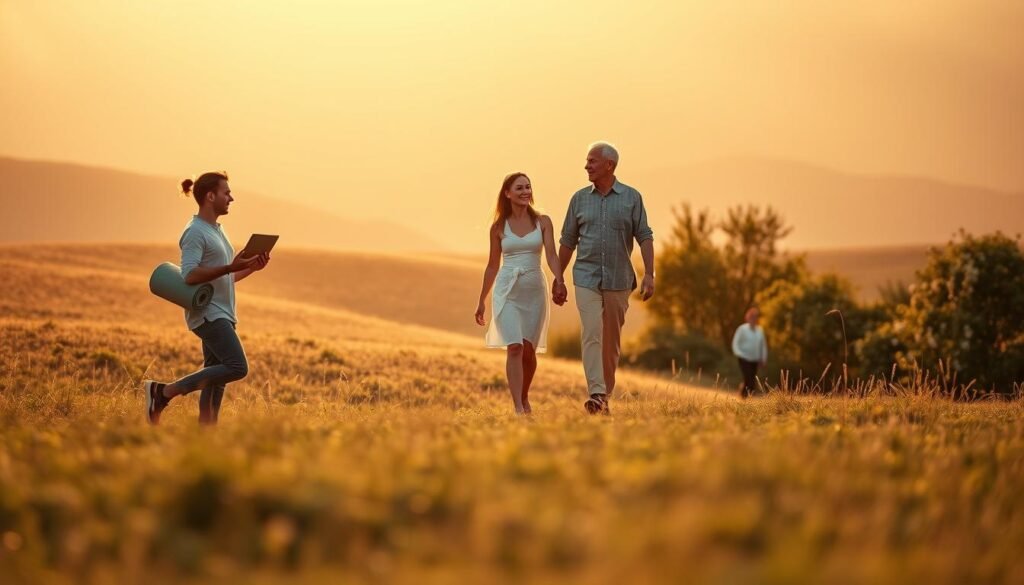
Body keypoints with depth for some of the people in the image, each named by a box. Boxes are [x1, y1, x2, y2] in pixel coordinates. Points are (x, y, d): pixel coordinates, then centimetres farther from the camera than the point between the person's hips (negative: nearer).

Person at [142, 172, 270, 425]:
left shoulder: (216, 231, 20)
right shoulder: (195, 232, -10)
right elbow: (189, 275, -22)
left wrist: (251, 268, 10)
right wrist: (230, 268, -27)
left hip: (222, 315, 10)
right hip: (207, 313, -10)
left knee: (216, 380, 5)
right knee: (237, 367, -19)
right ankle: (163, 391, -14)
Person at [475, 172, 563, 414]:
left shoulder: (542, 222, 3)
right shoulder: (499, 227, 4)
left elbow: (551, 254, -8)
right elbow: (493, 265, 11)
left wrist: (559, 281, -27)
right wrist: (481, 301, 12)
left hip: (534, 290, 1)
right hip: (507, 290, -1)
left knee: (529, 350, 7)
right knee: (514, 348, -14)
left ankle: (524, 398, 31)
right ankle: (518, 408, -16)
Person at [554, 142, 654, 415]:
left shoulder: (631, 197, 1)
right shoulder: (580, 198, 6)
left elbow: (645, 238, -1)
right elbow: (568, 242, 11)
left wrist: (649, 274, -12)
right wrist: (558, 280, 11)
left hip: (618, 280, 0)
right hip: (586, 277, 0)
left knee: (611, 341, 7)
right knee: (591, 334, -15)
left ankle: (606, 395, 19)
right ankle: (596, 394, -23)